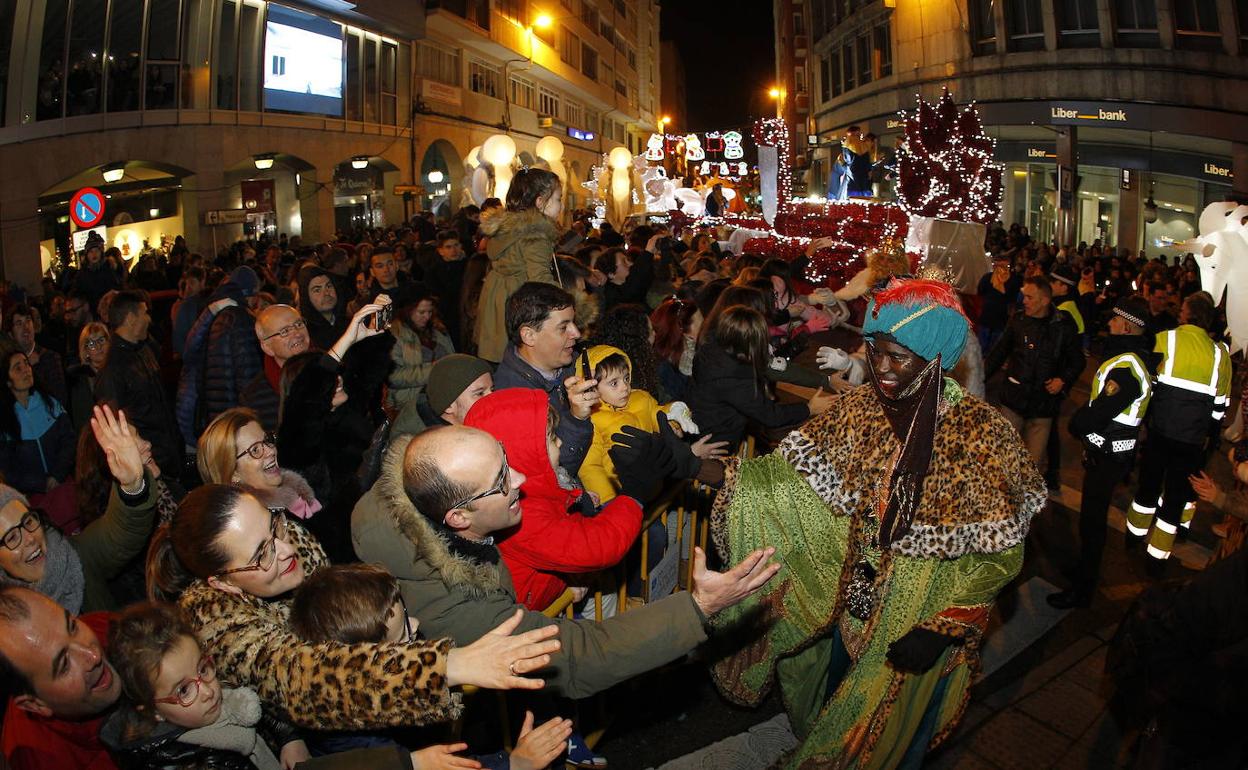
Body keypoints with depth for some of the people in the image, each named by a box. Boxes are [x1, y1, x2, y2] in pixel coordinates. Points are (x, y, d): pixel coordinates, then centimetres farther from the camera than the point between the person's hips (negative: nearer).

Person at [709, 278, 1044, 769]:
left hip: (920, 625, -4)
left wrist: (946, 628, -22)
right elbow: (798, 475, -10)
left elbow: (998, 553, -18)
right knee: (834, 723, 25)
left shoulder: (981, 432, -21)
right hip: (852, 606, 4)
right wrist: (726, 477, -26)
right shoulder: (859, 408, -8)